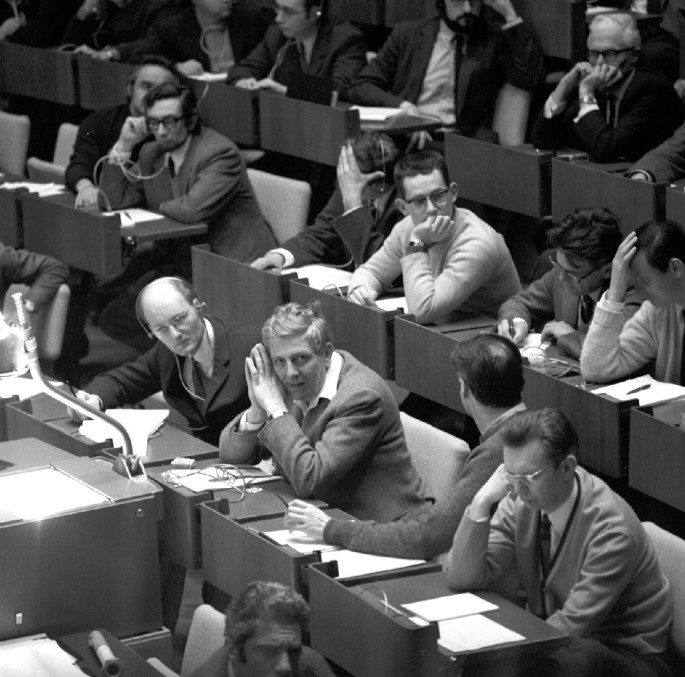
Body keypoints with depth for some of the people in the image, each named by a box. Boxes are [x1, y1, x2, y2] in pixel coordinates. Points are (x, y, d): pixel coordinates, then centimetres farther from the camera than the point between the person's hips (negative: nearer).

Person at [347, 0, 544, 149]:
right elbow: (360, 88, 11)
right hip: (407, 139, 1)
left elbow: (532, 79, -3)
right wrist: (402, 105, -10)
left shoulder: (495, 40, 13)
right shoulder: (408, 34, 16)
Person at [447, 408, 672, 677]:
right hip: (548, 641, 5)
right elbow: (462, 580, -8)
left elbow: (572, 627, -23)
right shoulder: (521, 502, -5)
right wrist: (481, 503, -19)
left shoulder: (611, 530, -23)